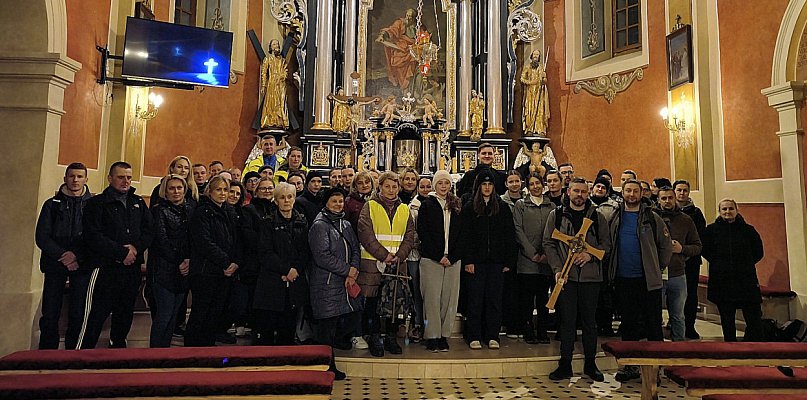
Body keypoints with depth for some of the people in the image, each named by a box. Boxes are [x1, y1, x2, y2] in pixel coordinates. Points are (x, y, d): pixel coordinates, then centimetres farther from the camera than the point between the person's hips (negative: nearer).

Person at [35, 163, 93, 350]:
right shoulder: (52, 204, 9)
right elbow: (42, 237, 3)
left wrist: (77, 256, -14)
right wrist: (62, 256, -9)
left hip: (82, 264, -1)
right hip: (55, 263, 1)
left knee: (78, 314, 0)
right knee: (50, 315, 2)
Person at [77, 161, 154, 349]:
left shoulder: (139, 203, 13)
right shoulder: (97, 203, -1)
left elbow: (149, 231, 6)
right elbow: (93, 237, -11)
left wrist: (136, 247, -12)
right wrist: (122, 253, -15)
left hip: (132, 268, 5)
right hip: (106, 268, -5)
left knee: (125, 316, 15)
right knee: (95, 318, -5)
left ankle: (118, 349, 30)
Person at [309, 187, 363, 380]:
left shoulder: (346, 225, 15)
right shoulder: (320, 225, -10)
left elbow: (355, 250, 12)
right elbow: (322, 257, -18)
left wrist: (353, 272, -6)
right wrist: (348, 270, -13)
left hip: (346, 282, 8)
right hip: (326, 284, -7)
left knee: (353, 316, 9)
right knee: (327, 325, 1)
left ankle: (327, 343, 32)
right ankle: (328, 367, 16)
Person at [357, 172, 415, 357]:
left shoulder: (404, 209, 12)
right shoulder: (370, 207, 0)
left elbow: (409, 237, 7)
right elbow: (366, 235, -8)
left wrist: (398, 256, -8)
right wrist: (384, 255, -13)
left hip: (397, 265, 3)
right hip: (373, 263, -3)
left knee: (395, 302, 7)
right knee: (373, 302, 2)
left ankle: (391, 338, 21)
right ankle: (375, 340, 15)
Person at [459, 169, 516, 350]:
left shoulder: (503, 208, 8)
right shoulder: (469, 208, 4)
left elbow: (510, 236, 6)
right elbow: (464, 236, 0)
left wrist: (509, 261, -1)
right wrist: (467, 260, -9)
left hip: (496, 261, 1)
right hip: (477, 260, -1)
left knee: (494, 299, 6)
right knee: (475, 299, 2)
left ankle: (492, 336, 16)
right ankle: (474, 336, 12)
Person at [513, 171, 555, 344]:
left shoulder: (551, 206, 12)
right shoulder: (520, 205, 6)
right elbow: (518, 231, -2)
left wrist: (547, 254, -5)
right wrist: (532, 253, -8)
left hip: (546, 260, 2)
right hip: (527, 259, -2)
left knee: (544, 298, 7)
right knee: (526, 298, 1)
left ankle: (543, 331, 16)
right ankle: (528, 332, 11)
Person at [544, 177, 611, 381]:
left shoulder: (597, 217, 7)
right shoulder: (556, 215, 4)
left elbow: (606, 243, 8)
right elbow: (549, 243, 1)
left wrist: (590, 255, -11)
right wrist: (557, 269, -8)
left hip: (591, 275, 1)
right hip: (566, 275, -1)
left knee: (589, 320, 9)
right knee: (567, 320, 3)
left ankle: (590, 364, 23)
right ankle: (565, 364, 13)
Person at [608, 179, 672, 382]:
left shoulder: (652, 218, 0)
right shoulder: (615, 218, 7)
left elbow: (666, 245, 4)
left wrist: (658, 267, 5)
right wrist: (612, 269, 8)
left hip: (648, 280, -3)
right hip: (622, 279, 3)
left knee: (653, 324, 2)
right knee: (628, 323, 12)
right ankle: (630, 365, 22)